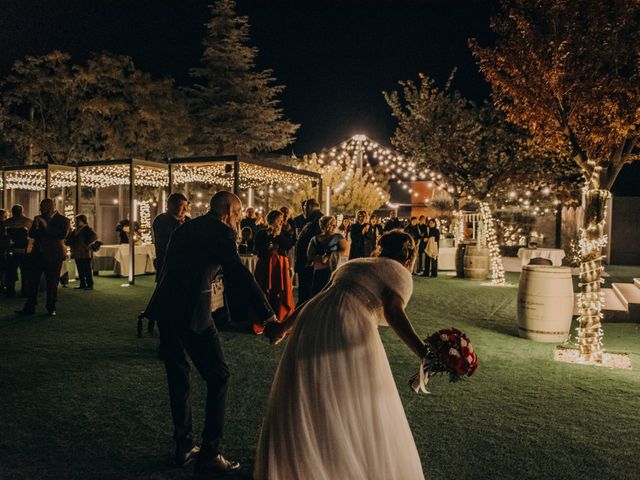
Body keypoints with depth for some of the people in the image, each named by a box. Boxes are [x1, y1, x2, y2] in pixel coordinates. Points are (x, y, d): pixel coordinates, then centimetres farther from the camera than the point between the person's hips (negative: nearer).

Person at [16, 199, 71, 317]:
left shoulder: (63, 220, -1)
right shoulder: (39, 218, 16)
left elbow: (63, 234, -18)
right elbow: (31, 234, 14)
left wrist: (46, 226, -16)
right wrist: (36, 225, -6)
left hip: (53, 255, -5)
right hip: (37, 254, 5)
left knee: (52, 283, 2)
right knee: (32, 281, 1)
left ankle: (51, 308, 14)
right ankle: (29, 308, 9)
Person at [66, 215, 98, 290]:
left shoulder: (87, 229, -7)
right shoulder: (75, 230, 17)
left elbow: (95, 236, -21)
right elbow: (70, 240, 22)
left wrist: (87, 243, -19)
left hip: (85, 253, -8)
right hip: (77, 253, 8)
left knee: (87, 270, -4)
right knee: (80, 270, 11)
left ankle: (90, 285, 0)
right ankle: (82, 284, 18)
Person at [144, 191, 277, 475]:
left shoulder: (185, 228, 18)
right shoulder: (220, 231, -6)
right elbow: (239, 275, -17)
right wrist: (268, 316, -19)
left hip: (164, 310, 8)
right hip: (192, 313, -8)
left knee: (178, 377, 18)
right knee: (218, 377, 3)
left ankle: (184, 447, 28)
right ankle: (209, 455, 7)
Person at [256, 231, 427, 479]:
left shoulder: (352, 264, 26)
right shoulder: (399, 273, 8)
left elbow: (319, 298, 27)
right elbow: (393, 311, -13)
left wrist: (284, 326, 34)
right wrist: (422, 351, -23)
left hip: (311, 321, 7)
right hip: (349, 331, -7)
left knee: (303, 407, 20)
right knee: (363, 411, 9)